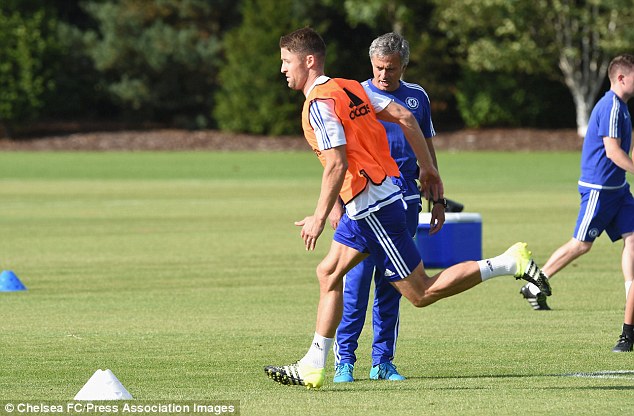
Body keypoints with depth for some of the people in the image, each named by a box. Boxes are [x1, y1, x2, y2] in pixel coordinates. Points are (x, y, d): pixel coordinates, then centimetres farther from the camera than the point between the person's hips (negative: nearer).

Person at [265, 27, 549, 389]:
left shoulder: (320, 104, -15)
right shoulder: (349, 87, 12)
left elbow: (337, 165, -23)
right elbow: (405, 117, 12)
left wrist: (320, 218, -21)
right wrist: (428, 168, 18)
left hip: (373, 206, -10)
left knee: (421, 293, -4)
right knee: (328, 273, 12)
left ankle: (510, 263, -6)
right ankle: (313, 367, 14)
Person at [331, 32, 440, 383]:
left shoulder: (416, 97, 11)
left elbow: (427, 151, 19)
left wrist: (437, 199, 17)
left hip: (405, 203, 4)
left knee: (391, 285, 6)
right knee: (356, 280, -9)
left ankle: (383, 360, 11)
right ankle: (344, 360, -5)